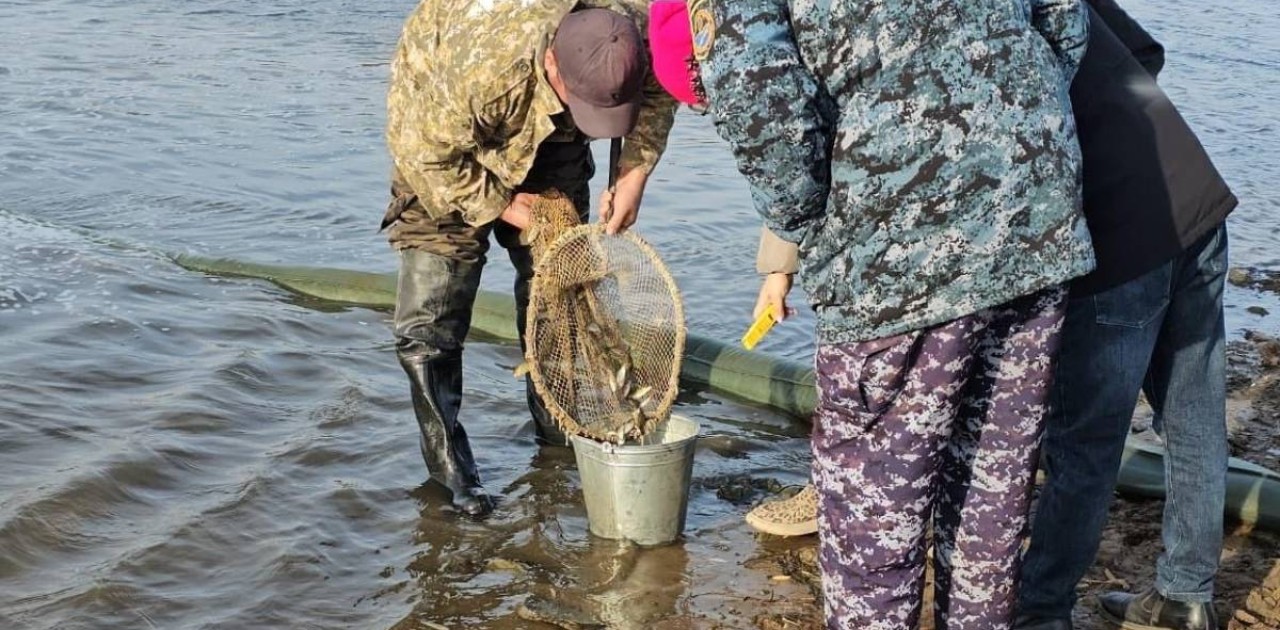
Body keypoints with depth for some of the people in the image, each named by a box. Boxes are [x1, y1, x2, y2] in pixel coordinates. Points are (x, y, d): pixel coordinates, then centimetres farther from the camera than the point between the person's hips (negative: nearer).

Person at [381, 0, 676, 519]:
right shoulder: (482, 66, -46)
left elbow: (660, 91, -7)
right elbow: (431, 154, -27)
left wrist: (635, 174, -16)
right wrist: (504, 206, -21)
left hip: (548, 132, 4)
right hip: (443, 130, -4)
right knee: (432, 311, -11)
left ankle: (559, 432, 22)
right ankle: (447, 459, -1)